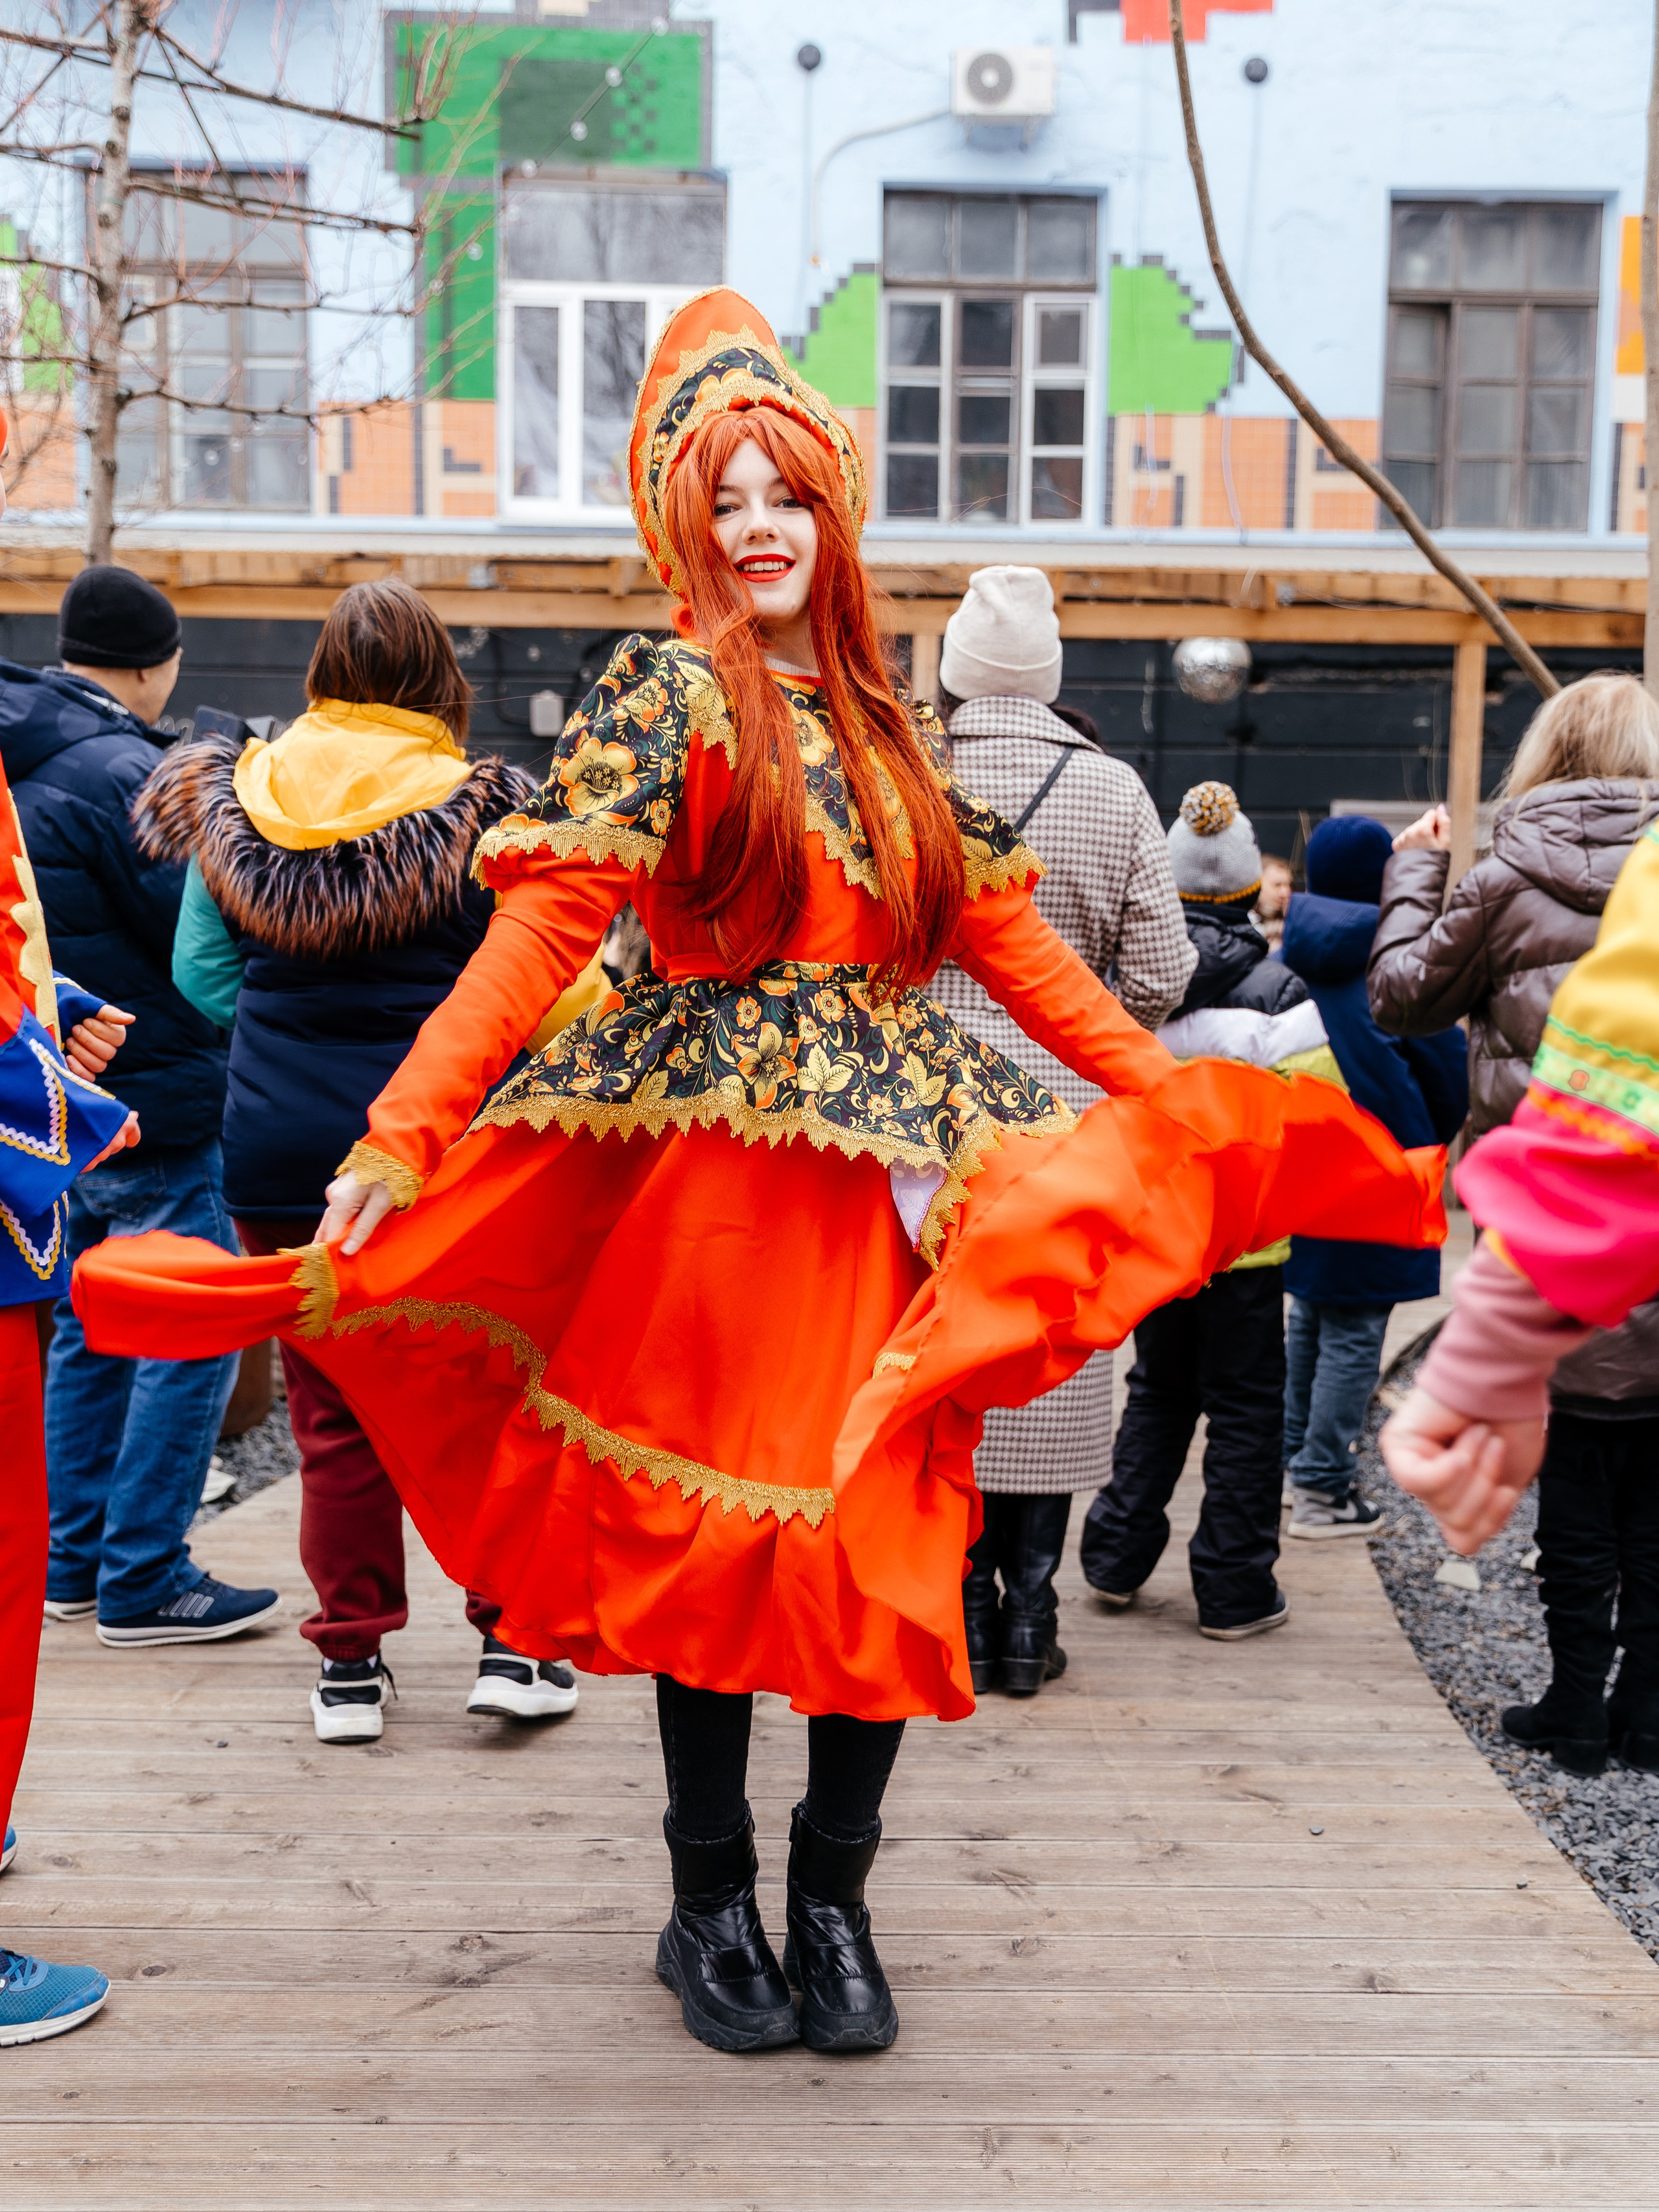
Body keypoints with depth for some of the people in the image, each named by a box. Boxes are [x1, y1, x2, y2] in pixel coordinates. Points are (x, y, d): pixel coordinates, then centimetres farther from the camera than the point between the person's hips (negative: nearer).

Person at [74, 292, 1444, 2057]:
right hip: (721, 1163, -5)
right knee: (716, 1520, 2)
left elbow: (1000, 930, 17)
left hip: (894, 1163, 5)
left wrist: (1165, 1095, 14)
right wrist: (401, 1137, -22)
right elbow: (544, 924, -12)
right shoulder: (669, 691, -1)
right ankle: (711, 1906, 18)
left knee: (886, 1533, 4)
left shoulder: (879, 714, 16)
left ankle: (833, 1899, 19)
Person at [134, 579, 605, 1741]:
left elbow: (200, 967, 7)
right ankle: (512, 1641, 15)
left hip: (281, 1146, 3)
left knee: (332, 1408, 11)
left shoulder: (238, 797, 2)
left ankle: (351, 1664, 18)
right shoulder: (483, 811, -7)